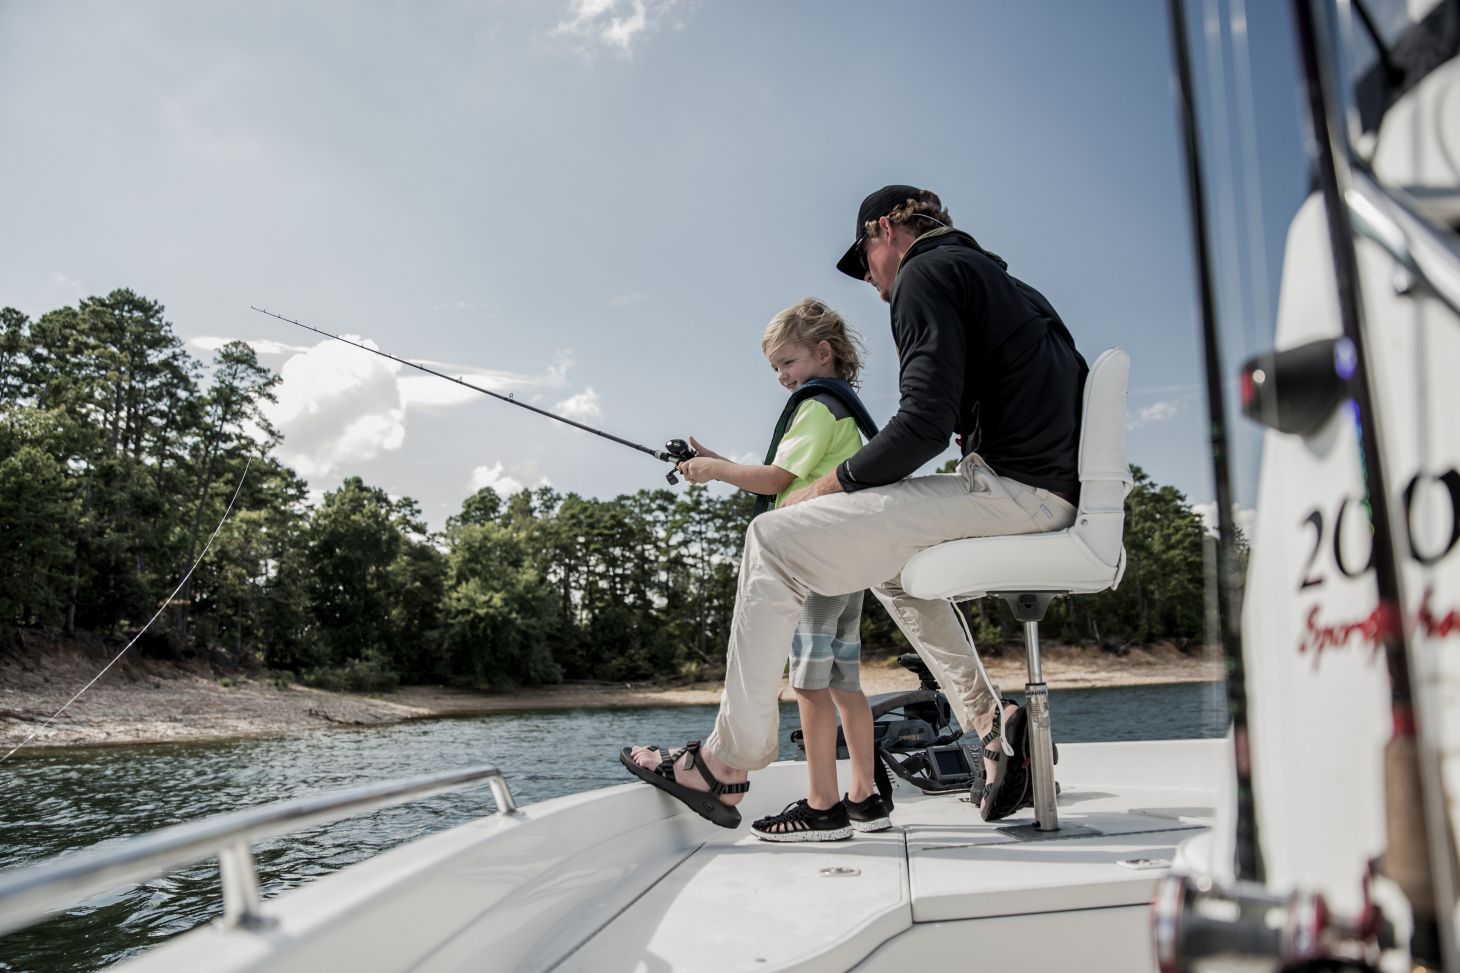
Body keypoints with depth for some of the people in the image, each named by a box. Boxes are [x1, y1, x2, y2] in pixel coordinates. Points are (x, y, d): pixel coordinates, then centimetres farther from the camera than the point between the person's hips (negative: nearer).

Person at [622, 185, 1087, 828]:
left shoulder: (925, 274, -2)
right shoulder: (1005, 285, 27)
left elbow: (925, 425, -16)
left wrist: (829, 485, -4)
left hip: (1006, 486, -10)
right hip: (1055, 494, 10)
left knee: (777, 540, -10)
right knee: (891, 559, 31)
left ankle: (727, 762, -7)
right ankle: (990, 719, 19)